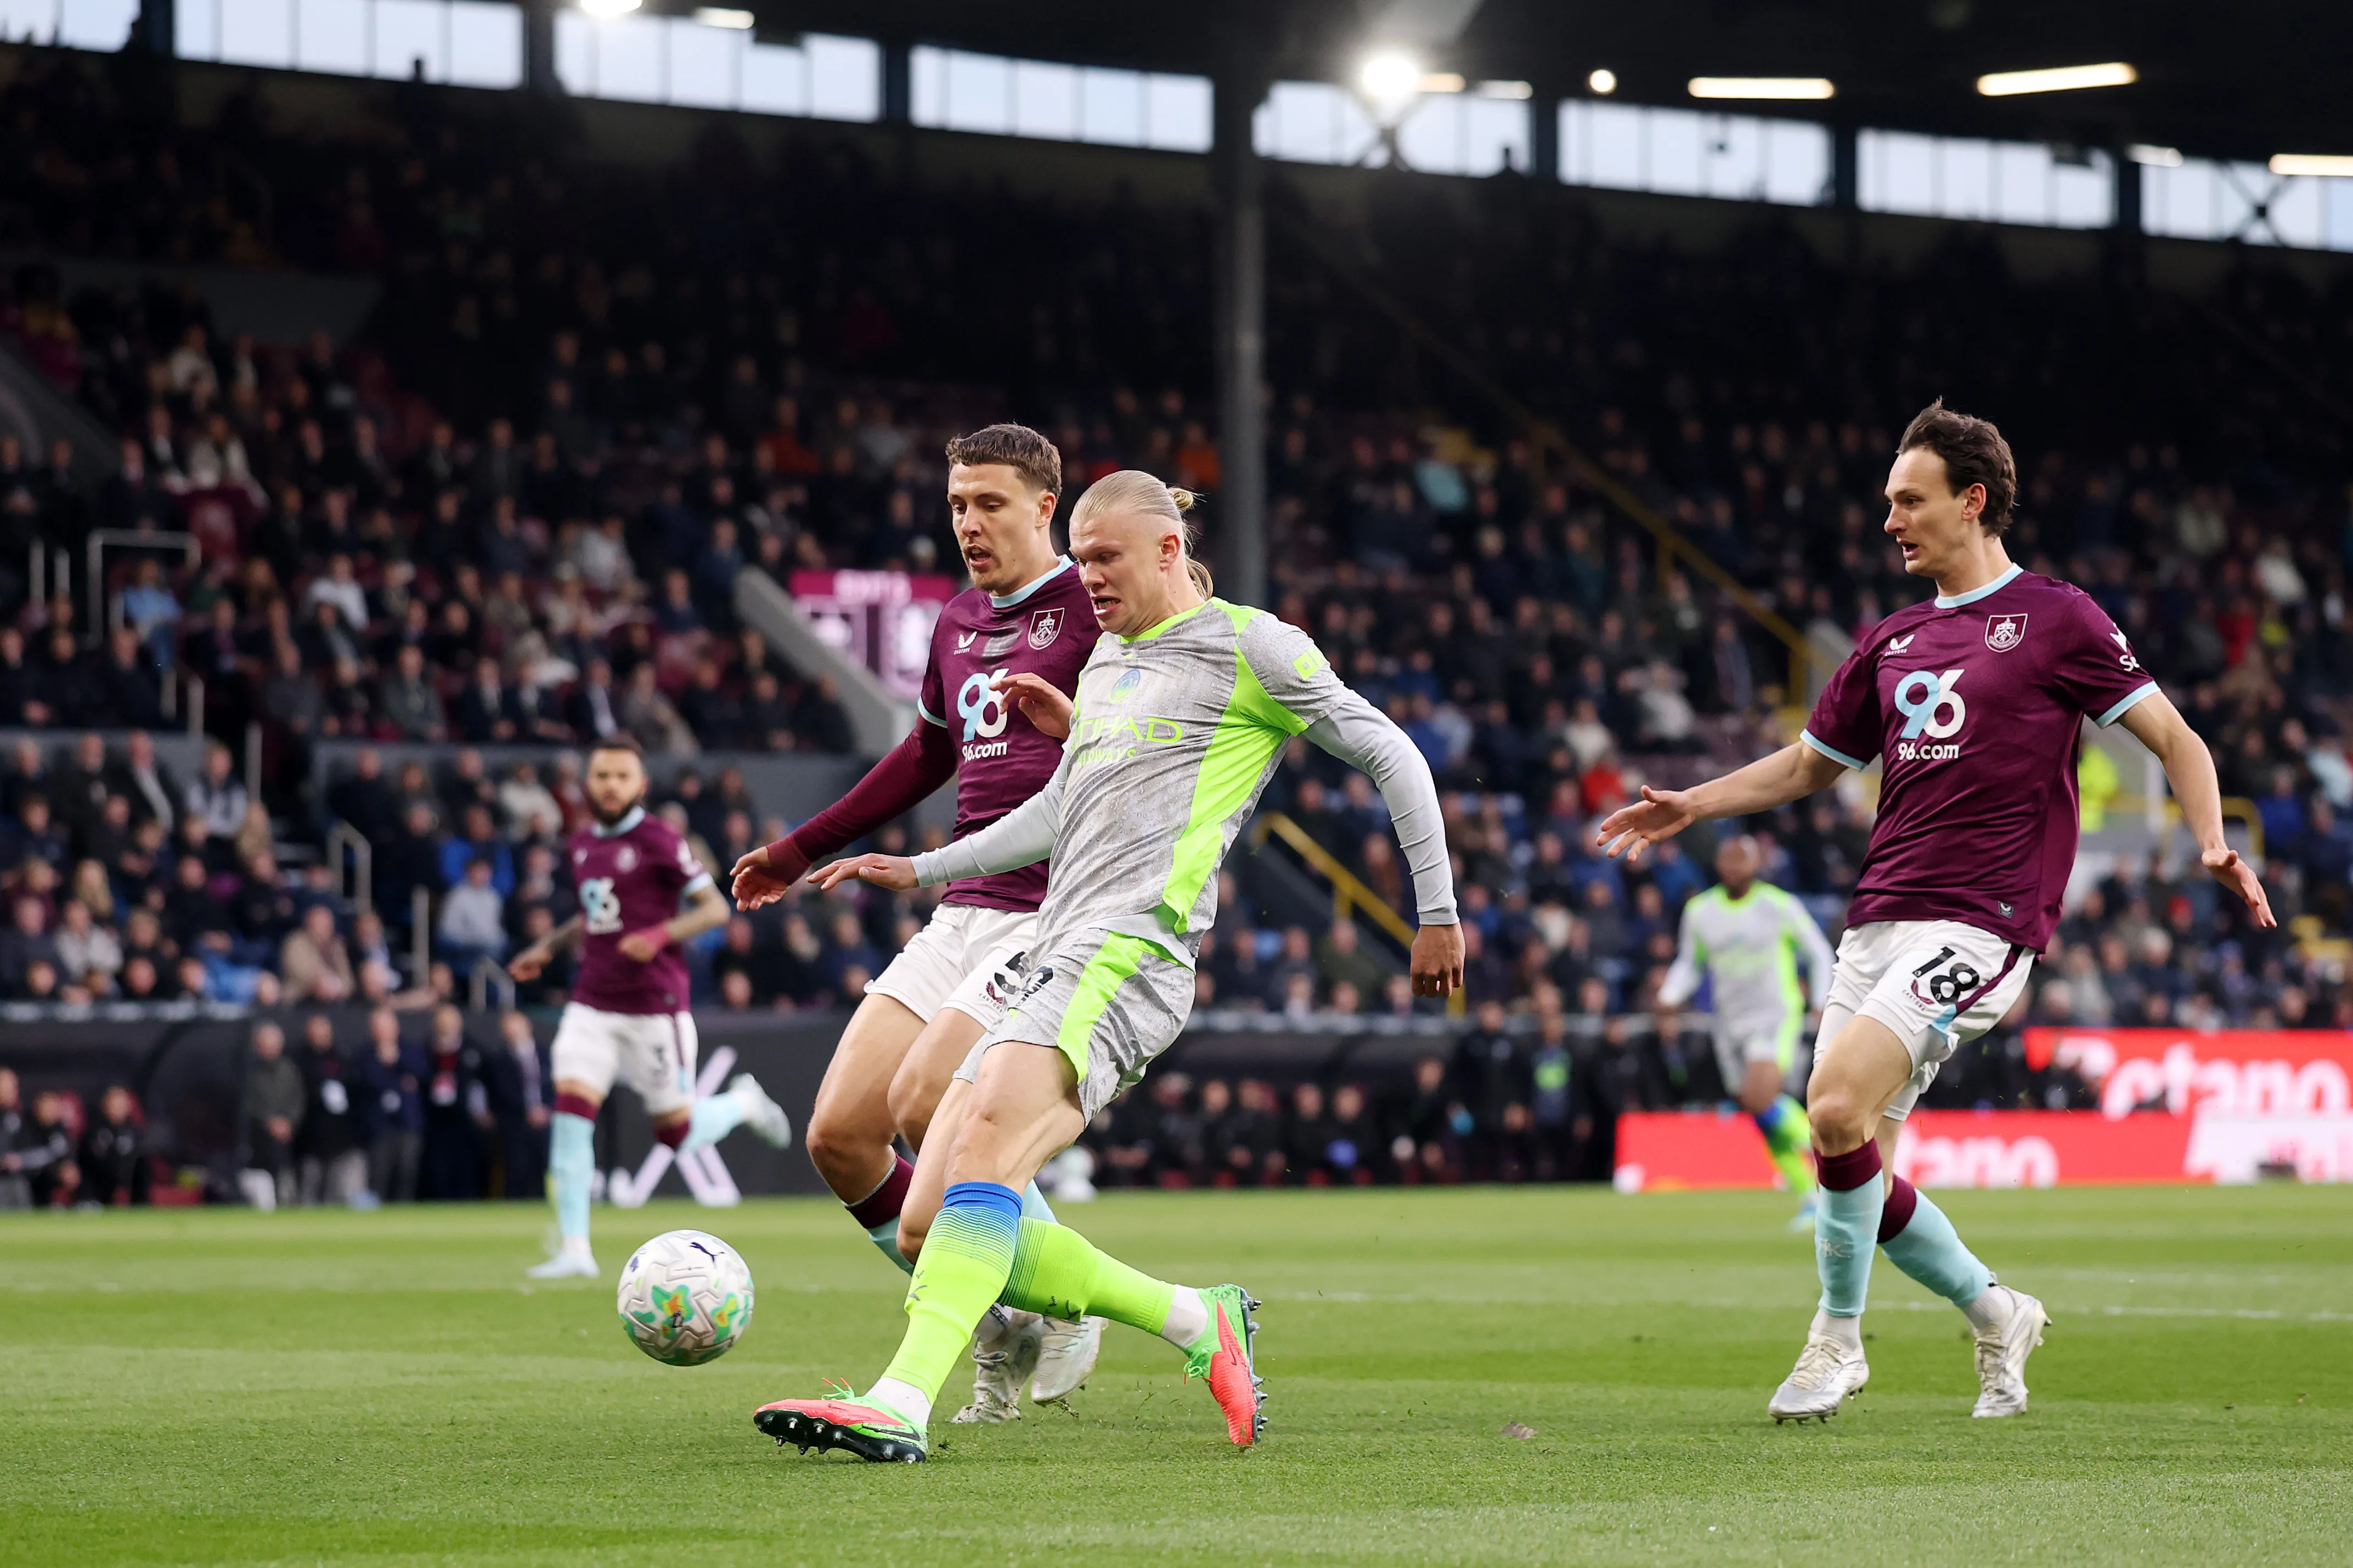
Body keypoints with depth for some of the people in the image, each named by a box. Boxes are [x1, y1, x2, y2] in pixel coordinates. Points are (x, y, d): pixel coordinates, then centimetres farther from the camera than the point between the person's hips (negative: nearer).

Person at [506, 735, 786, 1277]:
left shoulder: (658, 841, -9)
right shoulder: (582, 845, 11)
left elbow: (715, 908, -10)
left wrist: (660, 935, -24)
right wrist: (548, 947, 14)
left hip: (654, 1004, -5)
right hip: (593, 1003, 5)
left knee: (678, 1133, 2)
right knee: (572, 1108, -14)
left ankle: (744, 1102, 36)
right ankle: (574, 1249, -13)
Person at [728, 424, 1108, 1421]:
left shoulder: (1094, 607, -5)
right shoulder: (957, 624, 18)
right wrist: (803, 848, 39)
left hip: (1055, 915, -8)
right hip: (960, 916, 8)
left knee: (923, 1104, -23)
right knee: (838, 1137, -3)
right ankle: (1001, 1332, 12)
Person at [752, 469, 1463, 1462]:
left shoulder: (1247, 645, 4)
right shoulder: (1106, 663, 27)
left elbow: (1391, 756, 6)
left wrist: (1437, 914, 3)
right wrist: (917, 871, 36)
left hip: (1131, 950, -9)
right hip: (1051, 964, 9)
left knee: (984, 1148, -30)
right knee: (926, 1229, -3)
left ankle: (901, 1405, -44)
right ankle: (1200, 1323, 8)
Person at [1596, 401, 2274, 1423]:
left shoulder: (2055, 618, 0)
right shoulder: (1892, 643, 19)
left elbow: (2175, 739, 1)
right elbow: (1808, 764, 30)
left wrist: (2211, 844, -16)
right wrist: (1690, 806, 18)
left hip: (1978, 922, -7)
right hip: (1877, 920, 7)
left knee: (1838, 1107, -24)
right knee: (1847, 1157, 1)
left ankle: (1838, 1337, -6)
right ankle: (1996, 1313, 23)